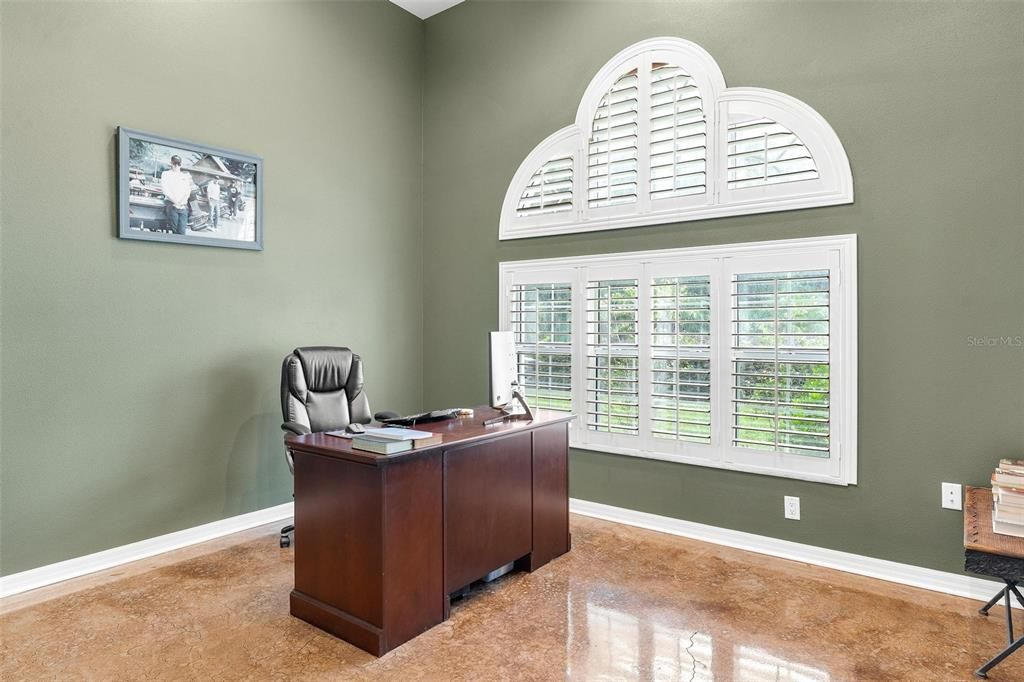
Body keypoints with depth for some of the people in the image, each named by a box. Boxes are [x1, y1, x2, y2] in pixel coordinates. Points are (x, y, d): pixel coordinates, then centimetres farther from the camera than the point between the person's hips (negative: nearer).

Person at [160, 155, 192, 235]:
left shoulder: (186, 176, 19)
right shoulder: (166, 174, 13)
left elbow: (188, 190, 10)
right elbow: (165, 189, 1)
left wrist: (183, 201, -6)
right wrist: (175, 201, -11)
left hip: (183, 206, 2)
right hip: (172, 205, -1)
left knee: (182, 231, -10)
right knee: (175, 230, -7)